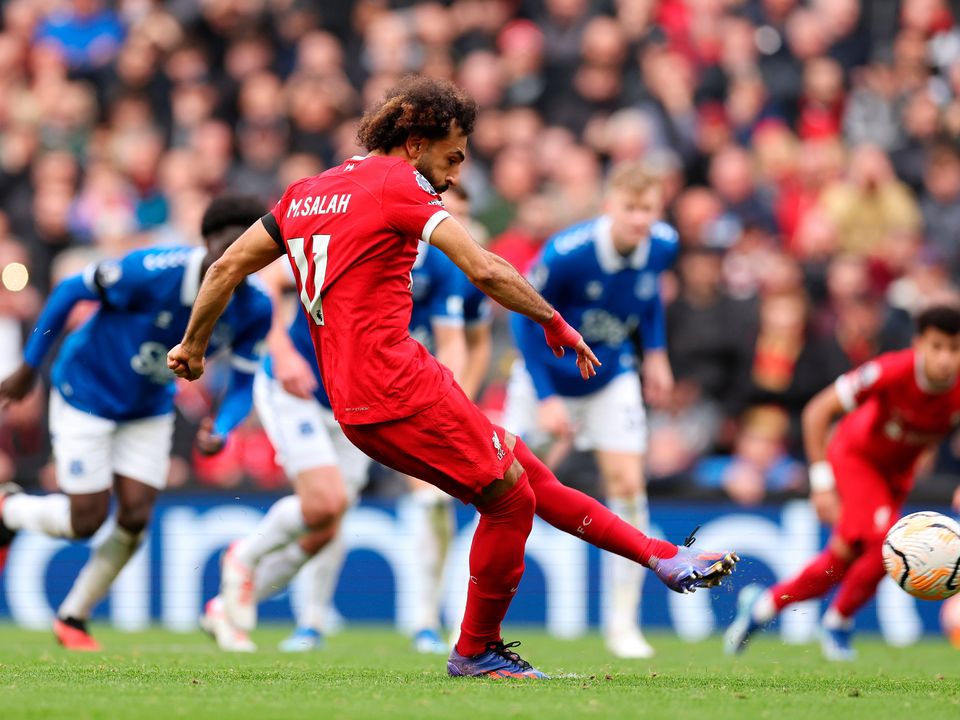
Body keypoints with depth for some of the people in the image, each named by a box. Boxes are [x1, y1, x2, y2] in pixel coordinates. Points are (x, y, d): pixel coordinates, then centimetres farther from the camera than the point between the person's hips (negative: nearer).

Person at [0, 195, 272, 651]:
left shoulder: (254, 309, -16)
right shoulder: (152, 272, -31)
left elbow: (243, 383, -5)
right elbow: (71, 291, -18)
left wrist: (221, 431, -27)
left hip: (150, 410, 5)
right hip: (87, 395, -5)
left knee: (135, 518, -4)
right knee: (86, 520, -6)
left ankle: (73, 618, 17)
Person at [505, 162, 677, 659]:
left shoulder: (662, 246, -16)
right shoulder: (566, 253, -31)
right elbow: (526, 317, -18)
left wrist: (655, 351, 6)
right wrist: (545, 398, -20)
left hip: (612, 377, 3)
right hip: (549, 373, -3)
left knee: (626, 484, -9)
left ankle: (623, 623, 0)